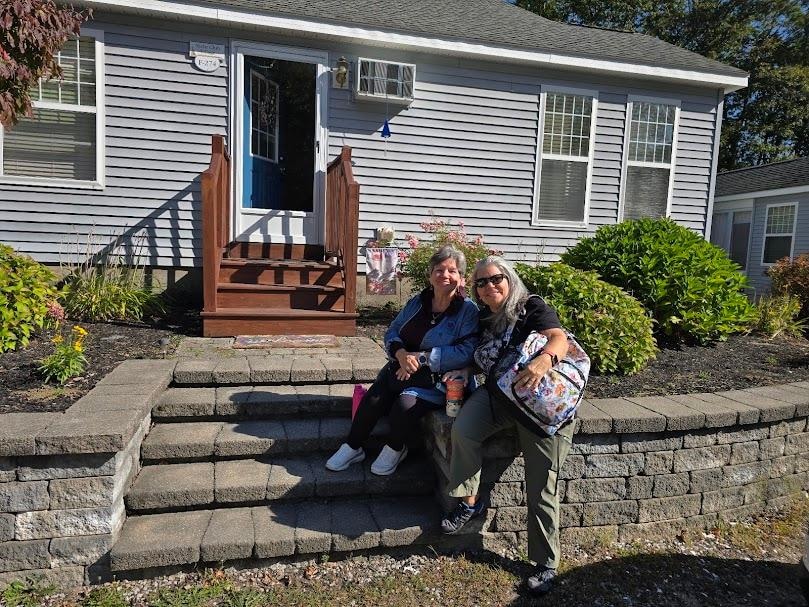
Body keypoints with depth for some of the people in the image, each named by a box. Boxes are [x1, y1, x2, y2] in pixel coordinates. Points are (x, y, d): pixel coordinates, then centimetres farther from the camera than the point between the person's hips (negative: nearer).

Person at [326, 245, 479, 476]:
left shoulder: (468, 310, -9)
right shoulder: (417, 302, 9)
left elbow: (465, 352, -20)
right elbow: (392, 332, 9)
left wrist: (421, 357, -21)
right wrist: (401, 353, -14)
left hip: (434, 379, -5)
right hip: (400, 368, 5)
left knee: (405, 405, -28)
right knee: (372, 400, -17)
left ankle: (395, 449, 4)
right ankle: (352, 448, 8)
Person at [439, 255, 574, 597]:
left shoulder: (532, 307, -8)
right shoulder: (484, 319, 11)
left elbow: (558, 338, -25)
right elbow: (477, 361, 22)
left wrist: (545, 360, -47)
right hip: (497, 395, 5)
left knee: (541, 490, -1)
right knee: (462, 430, -26)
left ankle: (546, 564, 17)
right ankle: (469, 503, -4)